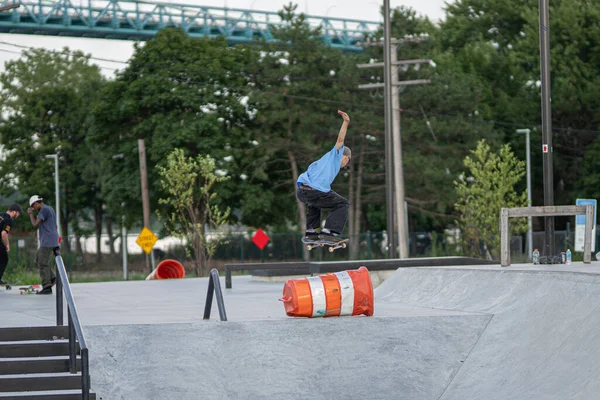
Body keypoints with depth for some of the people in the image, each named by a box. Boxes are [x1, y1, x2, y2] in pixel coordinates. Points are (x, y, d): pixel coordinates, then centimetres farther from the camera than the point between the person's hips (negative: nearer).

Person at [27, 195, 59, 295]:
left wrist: (30, 214, -3)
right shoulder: (50, 209, 18)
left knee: (42, 264, -7)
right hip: (53, 242, 10)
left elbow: (35, 224, -17)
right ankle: (52, 278, 8)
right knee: (38, 259, 17)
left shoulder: (44, 210, -13)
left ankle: (47, 287, -9)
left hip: (47, 242, -10)